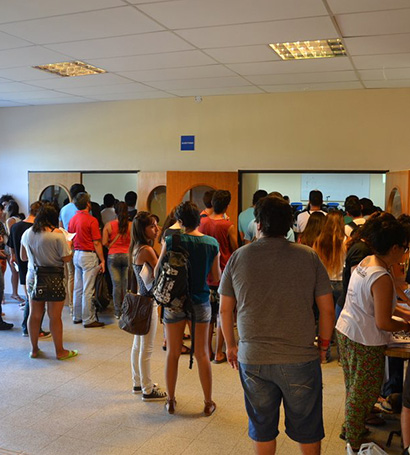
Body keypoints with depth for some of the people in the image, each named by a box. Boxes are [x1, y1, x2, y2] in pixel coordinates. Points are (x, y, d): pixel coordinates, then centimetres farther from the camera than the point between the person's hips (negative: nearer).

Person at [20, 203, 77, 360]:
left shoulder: (27, 234, 3)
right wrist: (68, 245, 6)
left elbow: (23, 257, 13)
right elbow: (67, 258, -12)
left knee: (34, 315, 14)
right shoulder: (57, 235, -15)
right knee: (55, 317, 4)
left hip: (33, 278, 5)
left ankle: (34, 349, 26)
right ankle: (60, 351, 16)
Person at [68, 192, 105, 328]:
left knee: (78, 288, 14)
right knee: (88, 290, -3)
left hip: (77, 254, 8)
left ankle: (77, 316, 23)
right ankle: (88, 320, 2)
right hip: (89, 255, -8)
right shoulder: (91, 220, -13)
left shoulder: (72, 219, 8)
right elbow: (97, 243, -13)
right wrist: (102, 260, -8)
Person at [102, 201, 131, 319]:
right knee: (127, 285, 6)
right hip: (128, 255, 0)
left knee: (116, 285, 4)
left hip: (113, 256, 0)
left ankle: (118, 312, 9)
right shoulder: (131, 225, -4)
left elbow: (104, 242, -5)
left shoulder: (109, 225, -3)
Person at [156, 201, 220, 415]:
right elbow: (216, 277, 0)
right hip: (200, 302, 1)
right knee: (202, 353, 12)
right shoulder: (212, 243, -8)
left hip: (174, 302, -1)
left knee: (172, 353, 13)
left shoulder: (171, 241, -12)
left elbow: (157, 273, -6)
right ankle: (208, 402, 22)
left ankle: (171, 401, 26)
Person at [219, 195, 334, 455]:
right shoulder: (309, 257, -5)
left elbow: (225, 309, 4)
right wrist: (323, 346, 12)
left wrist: (231, 345, 17)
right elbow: (328, 309, -2)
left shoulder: (239, 257, -2)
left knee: (262, 427, 18)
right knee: (307, 429, 16)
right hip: (300, 357, -1)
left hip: (252, 359, 1)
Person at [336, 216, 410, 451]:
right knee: (363, 394, 10)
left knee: (354, 389, 24)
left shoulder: (365, 262, 2)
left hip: (345, 332, 9)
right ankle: (356, 443, 26)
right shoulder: (382, 279, -25)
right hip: (366, 343, -9)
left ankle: (350, 429, 42)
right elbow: (383, 323, -22)